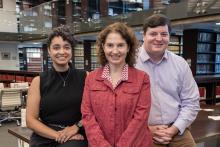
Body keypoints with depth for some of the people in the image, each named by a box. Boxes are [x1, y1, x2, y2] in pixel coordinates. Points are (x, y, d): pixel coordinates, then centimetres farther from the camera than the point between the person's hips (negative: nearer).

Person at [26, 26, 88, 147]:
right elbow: (31, 120, 1)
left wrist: (76, 126, -11)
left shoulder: (85, 77, 1)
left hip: (76, 137, -1)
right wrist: (57, 135, -9)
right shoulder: (39, 81, 3)